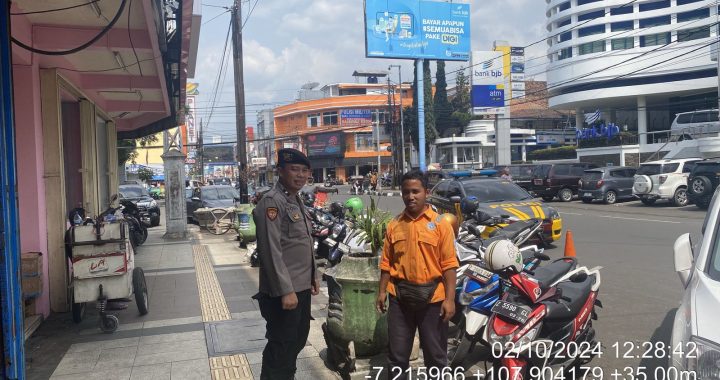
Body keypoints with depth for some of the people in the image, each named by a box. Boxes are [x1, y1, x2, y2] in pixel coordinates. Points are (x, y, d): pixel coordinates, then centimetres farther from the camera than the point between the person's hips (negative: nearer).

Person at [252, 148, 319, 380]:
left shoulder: (297, 201, 13)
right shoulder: (271, 202, -17)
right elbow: (271, 252, -23)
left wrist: (312, 277, 20)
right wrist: (286, 290, -25)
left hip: (301, 288, 9)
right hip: (283, 292, -9)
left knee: (297, 341, 21)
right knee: (281, 347, 1)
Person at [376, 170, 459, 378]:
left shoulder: (440, 224, -5)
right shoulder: (394, 225, 5)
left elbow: (449, 265, -7)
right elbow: (387, 262, 9)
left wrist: (450, 299, -11)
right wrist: (382, 291, 6)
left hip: (432, 296, -2)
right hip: (400, 296, 3)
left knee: (435, 354, 11)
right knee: (397, 354, 11)